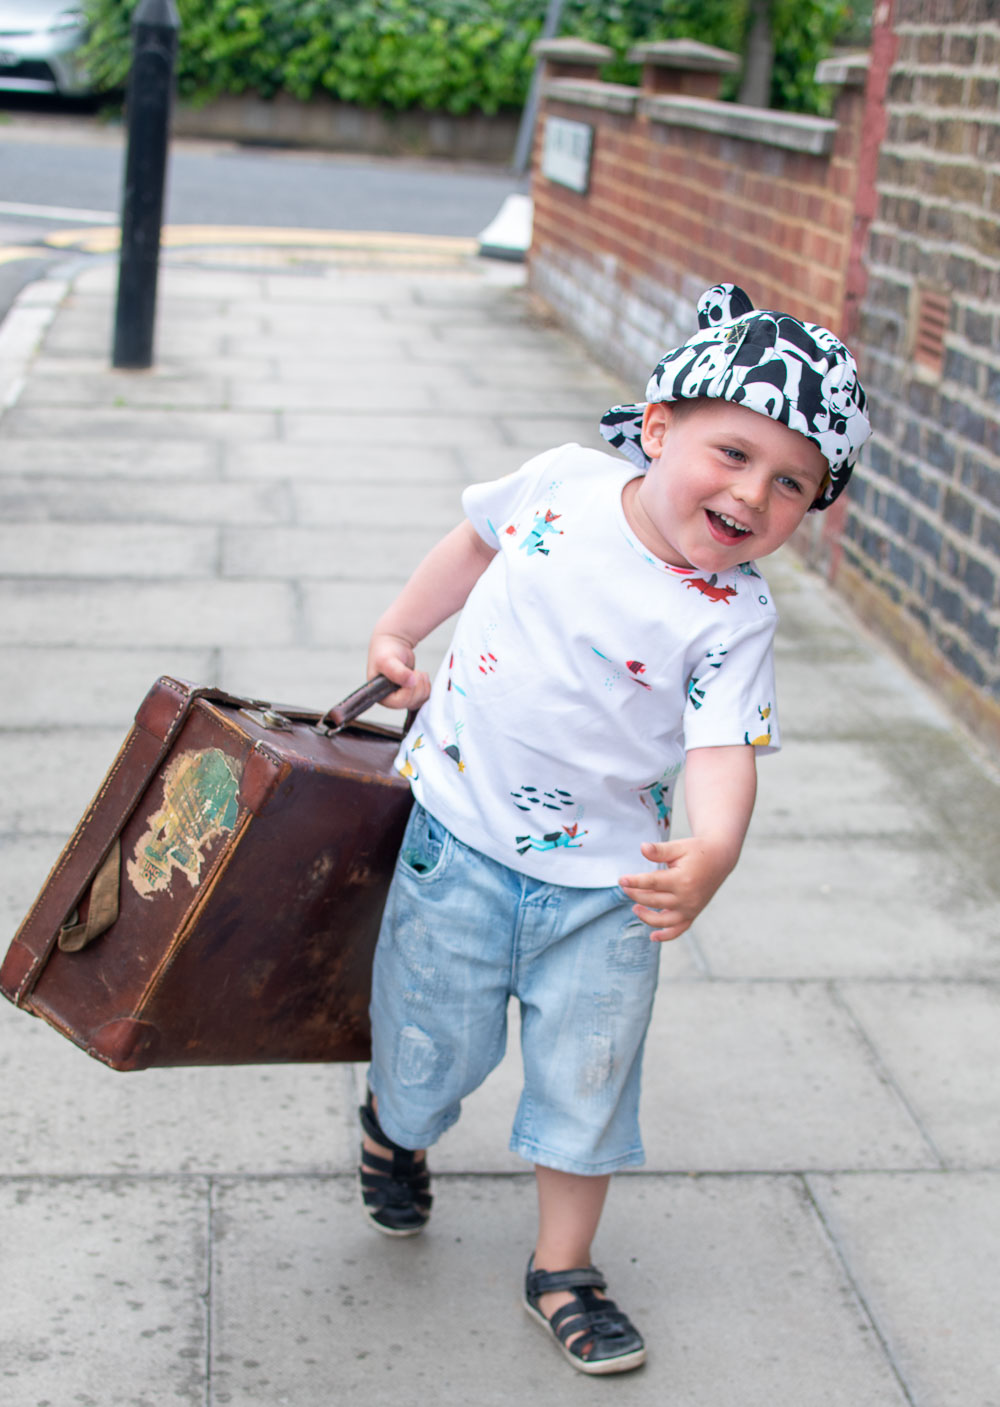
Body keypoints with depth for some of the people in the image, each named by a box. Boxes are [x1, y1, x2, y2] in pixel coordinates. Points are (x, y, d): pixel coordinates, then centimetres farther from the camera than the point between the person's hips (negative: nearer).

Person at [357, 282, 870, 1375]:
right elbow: (475, 543, 10)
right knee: (433, 1040, 14)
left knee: (585, 1077, 7)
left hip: (603, 874, -1)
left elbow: (725, 755, -28)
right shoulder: (563, 482, -11)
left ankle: (562, 1271, 28)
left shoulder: (732, 619, -17)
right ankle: (394, 1127, 50)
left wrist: (707, 859, -48)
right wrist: (398, 635, 16)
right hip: (461, 830, 1)